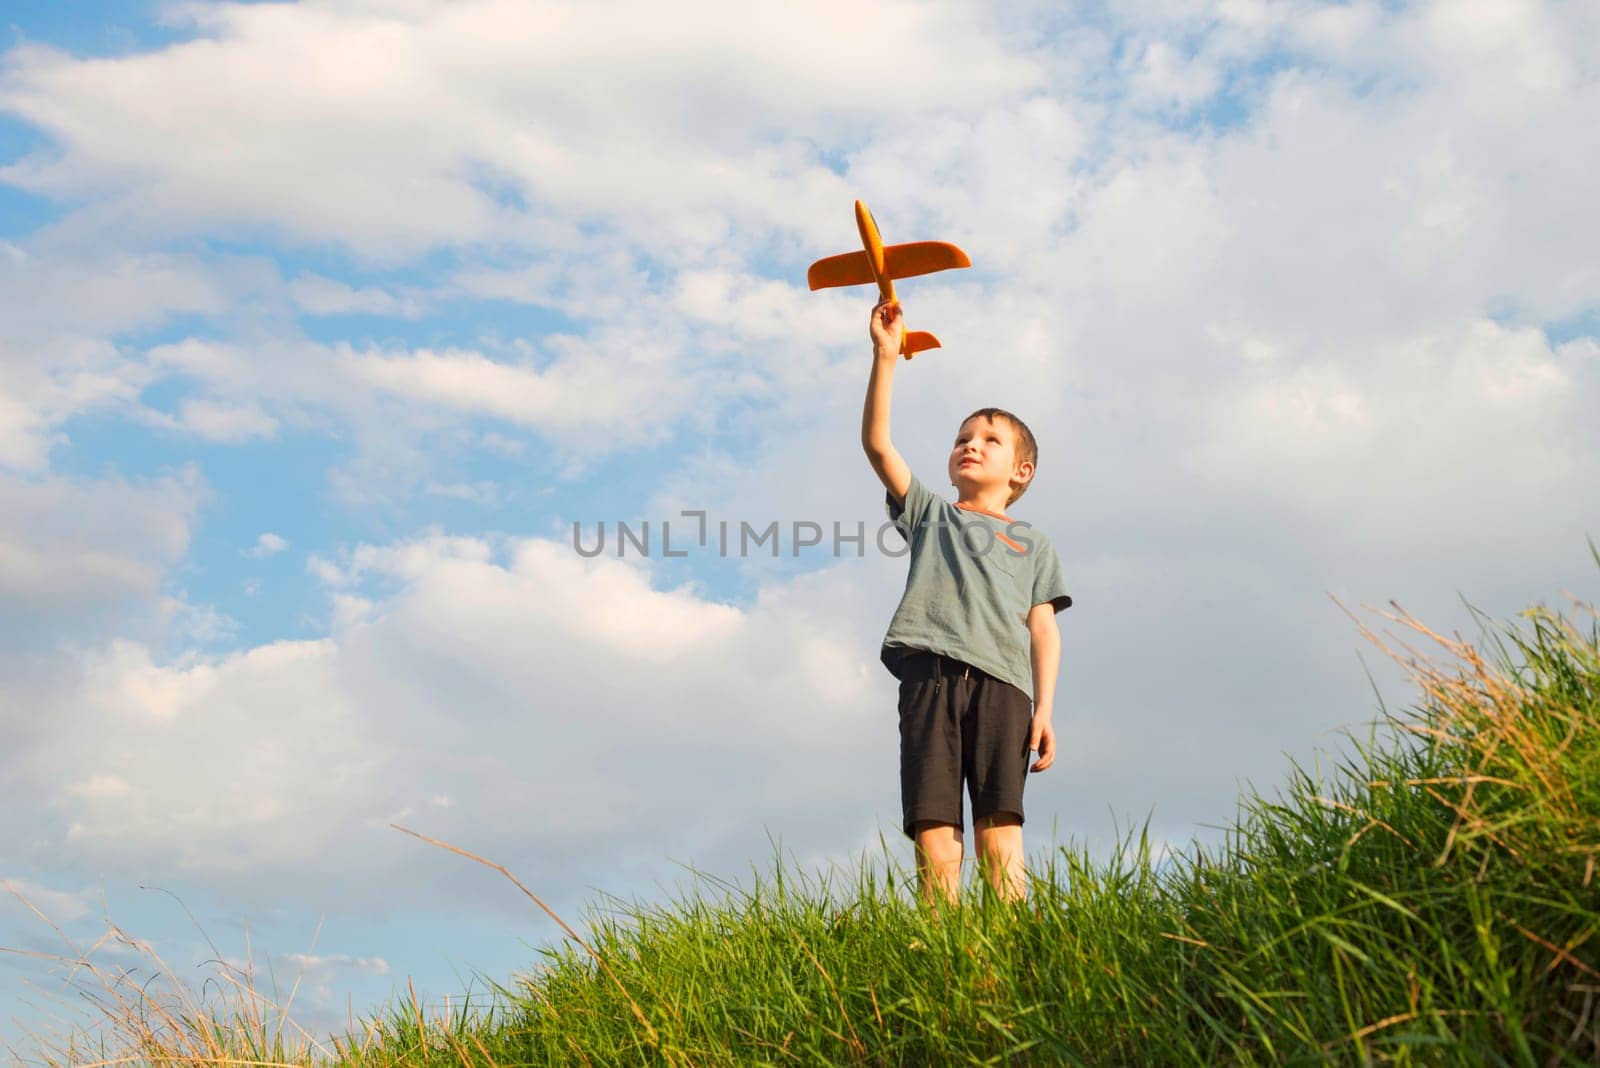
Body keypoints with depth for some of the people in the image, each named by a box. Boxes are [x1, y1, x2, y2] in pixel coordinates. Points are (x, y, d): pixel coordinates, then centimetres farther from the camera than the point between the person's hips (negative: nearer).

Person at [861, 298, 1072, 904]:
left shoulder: (1031, 542, 27)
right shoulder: (929, 515, 29)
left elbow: (1043, 628, 16)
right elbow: (877, 444, 17)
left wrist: (1045, 707, 2)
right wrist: (886, 357, 9)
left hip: (1002, 682, 0)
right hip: (930, 672, 0)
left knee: (999, 827, -13)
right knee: (933, 826, -12)